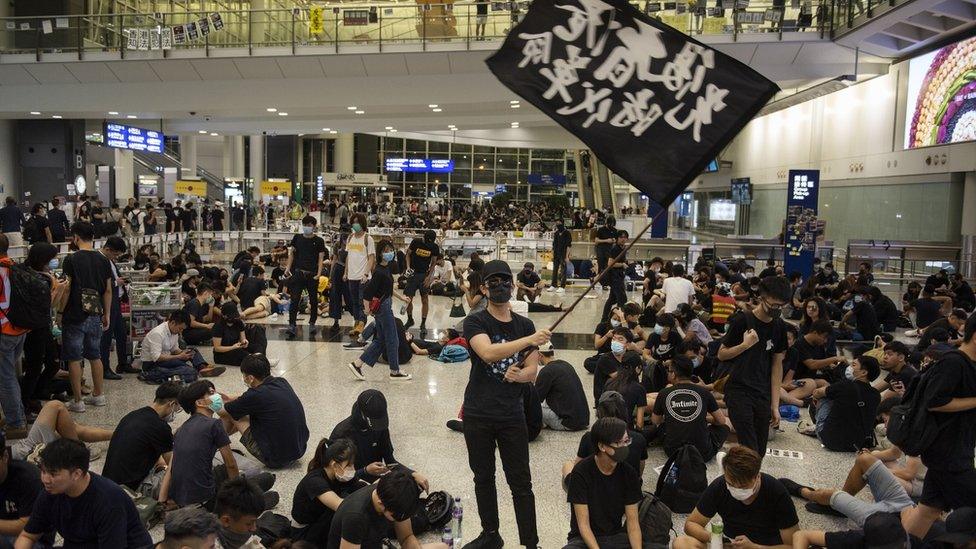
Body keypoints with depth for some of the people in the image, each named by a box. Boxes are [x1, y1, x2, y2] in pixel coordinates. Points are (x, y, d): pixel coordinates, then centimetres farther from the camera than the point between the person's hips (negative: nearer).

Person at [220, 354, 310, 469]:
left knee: (232, 414, 7)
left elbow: (222, 411, 1)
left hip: (276, 460, -7)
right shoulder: (282, 382, 1)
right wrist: (230, 398, 29)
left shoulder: (256, 396, -19)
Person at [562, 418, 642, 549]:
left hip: (617, 537, 4)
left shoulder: (629, 475, -3)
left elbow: (632, 521, -3)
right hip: (585, 538, -4)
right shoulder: (581, 473, -15)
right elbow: (583, 524, -15)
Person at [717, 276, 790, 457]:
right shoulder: (742, 321, -8)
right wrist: (745, 345, -18)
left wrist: (775, 405, 5)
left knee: (760, 452, 6)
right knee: (750, 452, -14)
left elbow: (777, 365, 8)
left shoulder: (779, 327, 5)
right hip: (739, 392, -5)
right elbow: (721, 354, 0)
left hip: (763, 395, 5)